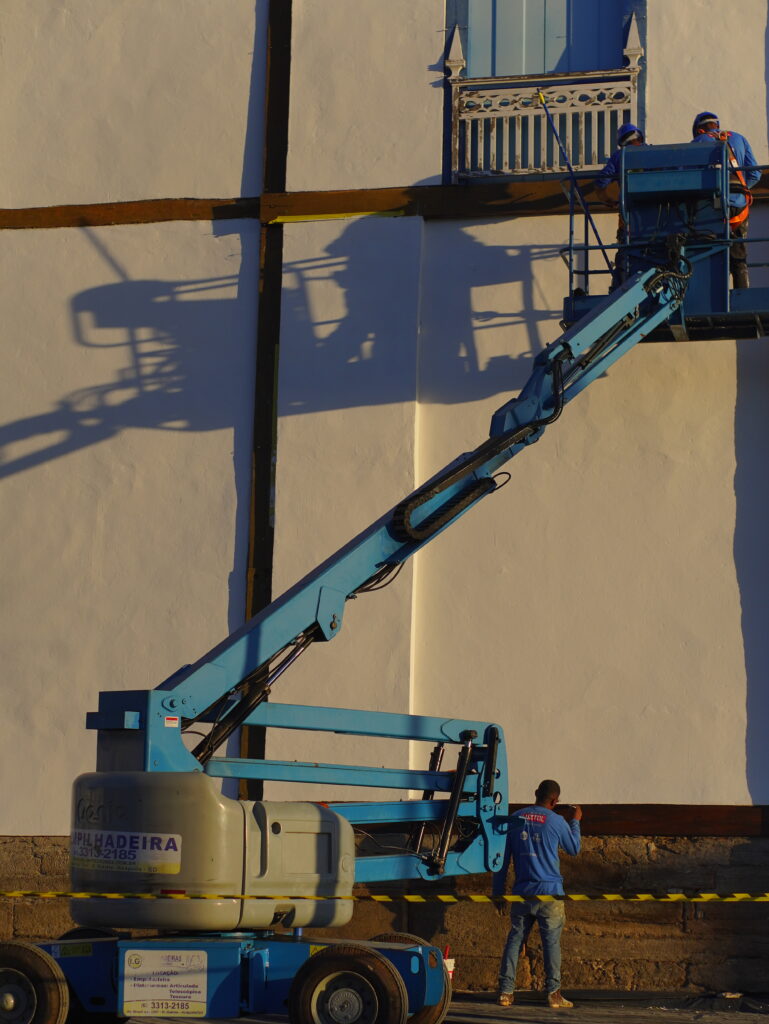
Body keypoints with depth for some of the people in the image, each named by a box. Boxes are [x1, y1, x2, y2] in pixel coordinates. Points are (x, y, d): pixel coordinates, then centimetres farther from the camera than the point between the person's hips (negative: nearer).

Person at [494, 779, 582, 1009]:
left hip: (522, 893, 3)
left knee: (514, 939, 7)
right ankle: (553, 993, -1)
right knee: (551, 942, 1)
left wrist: (498, 892, 15)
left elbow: (502, 858, 9)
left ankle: (505, 991, 5)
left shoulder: (514, 819, 6)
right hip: (549, 893, -3)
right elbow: (574, 848, 13)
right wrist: (575, 822, 27)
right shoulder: (556, 821, -4)